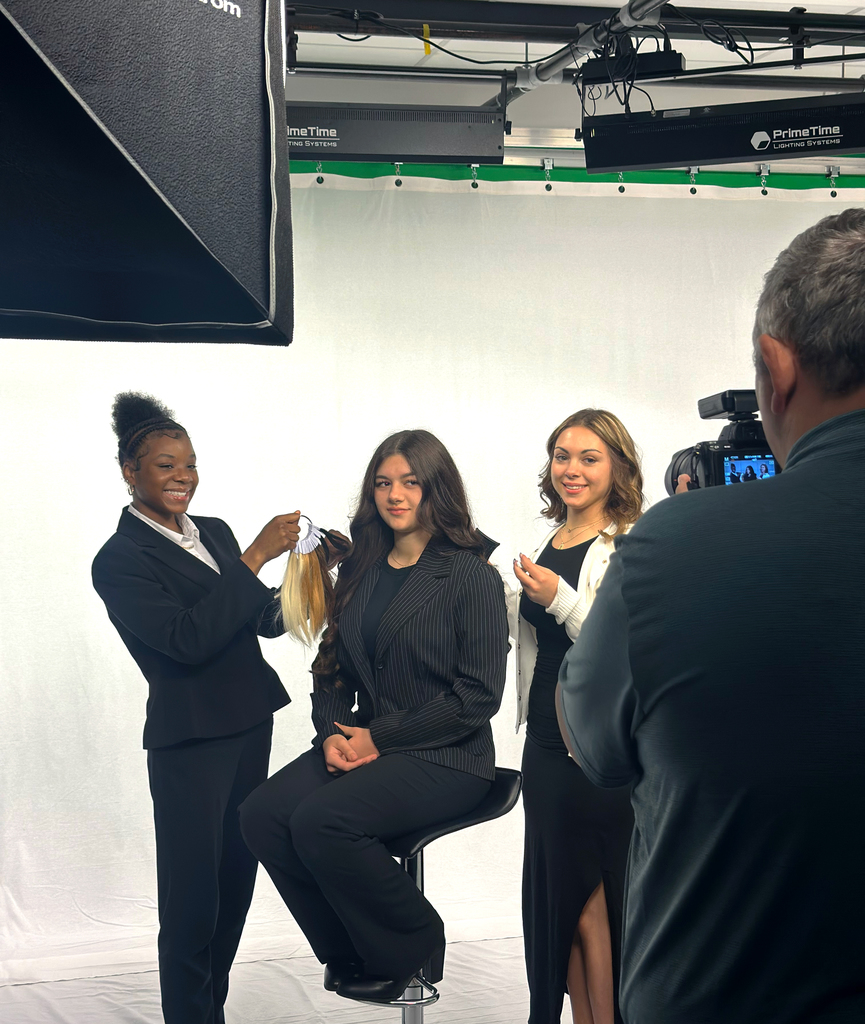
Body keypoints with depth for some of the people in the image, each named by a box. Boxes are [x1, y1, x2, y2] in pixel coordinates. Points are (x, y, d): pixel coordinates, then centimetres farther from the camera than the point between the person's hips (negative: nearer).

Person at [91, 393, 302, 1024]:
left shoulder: (213, 533, 9)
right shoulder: (120, 561, -11)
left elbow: (260, 619, 16)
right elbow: (188, 640, -22)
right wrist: (255, 558, -22)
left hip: (250, 725, 7)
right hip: (191, 742, -7)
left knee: (236, 882, 14)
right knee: (192, 900, -1)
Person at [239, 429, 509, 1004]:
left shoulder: (472, 576, -6)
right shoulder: (360, 570, 14)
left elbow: (478, 695, -12)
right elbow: (333, 668, 17)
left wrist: (381, 737, -13)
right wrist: (333, 734, -4)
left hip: (445, 758, -7)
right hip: (363, 745, 7)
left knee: (320, 820, -29)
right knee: (262, 815, -17)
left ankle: (412, 945, -5)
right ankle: (351, 954, 1)